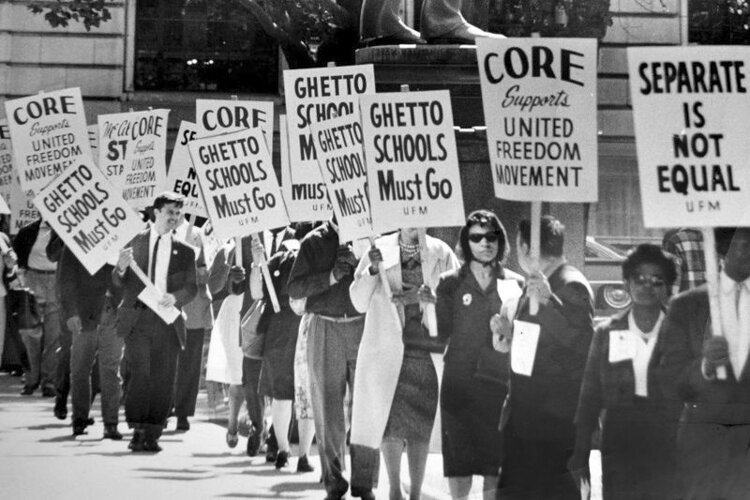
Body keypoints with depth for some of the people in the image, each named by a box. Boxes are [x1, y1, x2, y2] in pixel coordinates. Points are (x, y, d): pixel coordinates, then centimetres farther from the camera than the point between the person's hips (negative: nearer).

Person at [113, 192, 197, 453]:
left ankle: (152, 435, 6)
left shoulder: (185, 251, 12)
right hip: (137, 317, -2)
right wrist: (121, 268, -15)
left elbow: (192, 287, 7)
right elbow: (119, 283, 7)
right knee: (139, 374, -12)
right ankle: (137, 431, -7)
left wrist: (175, 297, -13)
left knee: (163, 380, -1)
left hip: (167, 319, 2)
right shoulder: (135, 241, 8)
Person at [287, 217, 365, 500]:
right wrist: (330, 277, -12)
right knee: (328, 410, 2)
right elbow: (294, 289, -2)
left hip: (363, 327, 0)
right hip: (325, 329, 0)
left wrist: (360, 263, -14)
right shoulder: (315, 241, 4)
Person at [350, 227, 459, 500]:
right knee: (390, 425, -1)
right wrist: (373, 270, -11)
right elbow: (359, 303, 4)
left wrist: (437, 300, -15)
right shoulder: (380, 250, 5)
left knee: (420, 426, 1)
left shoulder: (441, 254, 5)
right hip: (387, 351, 0)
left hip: (427, 351, 0)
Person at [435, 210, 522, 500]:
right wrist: (428, 303, -10)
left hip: (500, 381, 0)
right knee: (458, 461, 3)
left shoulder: (515, 284, 6)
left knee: (496, 464, 0)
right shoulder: (451, 284, 5)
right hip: (459, 381, 0)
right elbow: (440, 334, 1)